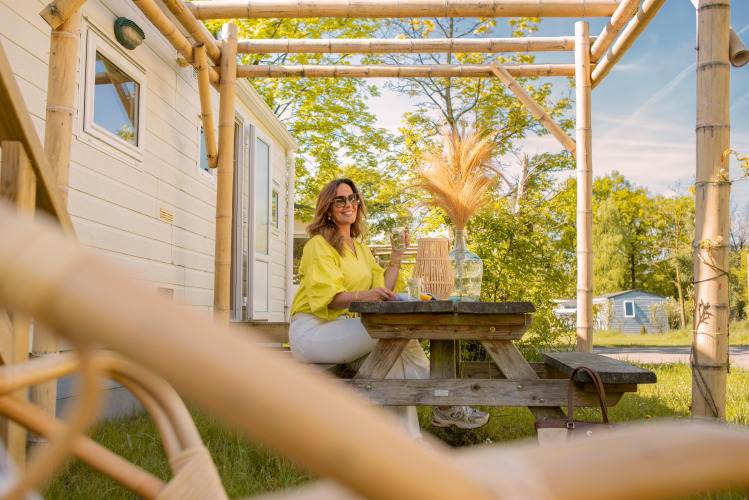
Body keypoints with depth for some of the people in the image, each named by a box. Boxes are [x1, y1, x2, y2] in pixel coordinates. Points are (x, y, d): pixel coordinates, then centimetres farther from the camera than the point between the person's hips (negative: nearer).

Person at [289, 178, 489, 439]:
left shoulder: (361, 249, 20)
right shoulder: (319, 245, -4)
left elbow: (382, 291, 11)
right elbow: (326, 297, -19)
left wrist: (396, 258, 6)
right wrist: (363, 296, -36)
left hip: (343, 329, 7)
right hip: (312, 331, -7)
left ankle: (406, 437, -23)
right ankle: (446, 408, -17)